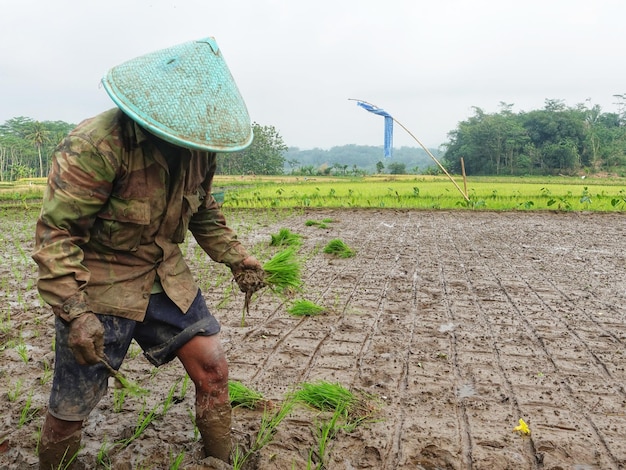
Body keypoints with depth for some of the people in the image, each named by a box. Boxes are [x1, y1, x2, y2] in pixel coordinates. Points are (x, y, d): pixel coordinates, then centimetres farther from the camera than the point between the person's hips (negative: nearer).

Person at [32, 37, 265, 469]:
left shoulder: (198, 147, -2)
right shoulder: (97, 145, -23)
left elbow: (204, 213, 13)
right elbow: (56, 231, -22)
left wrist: (236, 256, 2)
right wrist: (73, 312, -29)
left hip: (167, 280, 6)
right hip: (99, 288, -5)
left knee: (213, 370, 2)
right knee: (71, 408, 6)